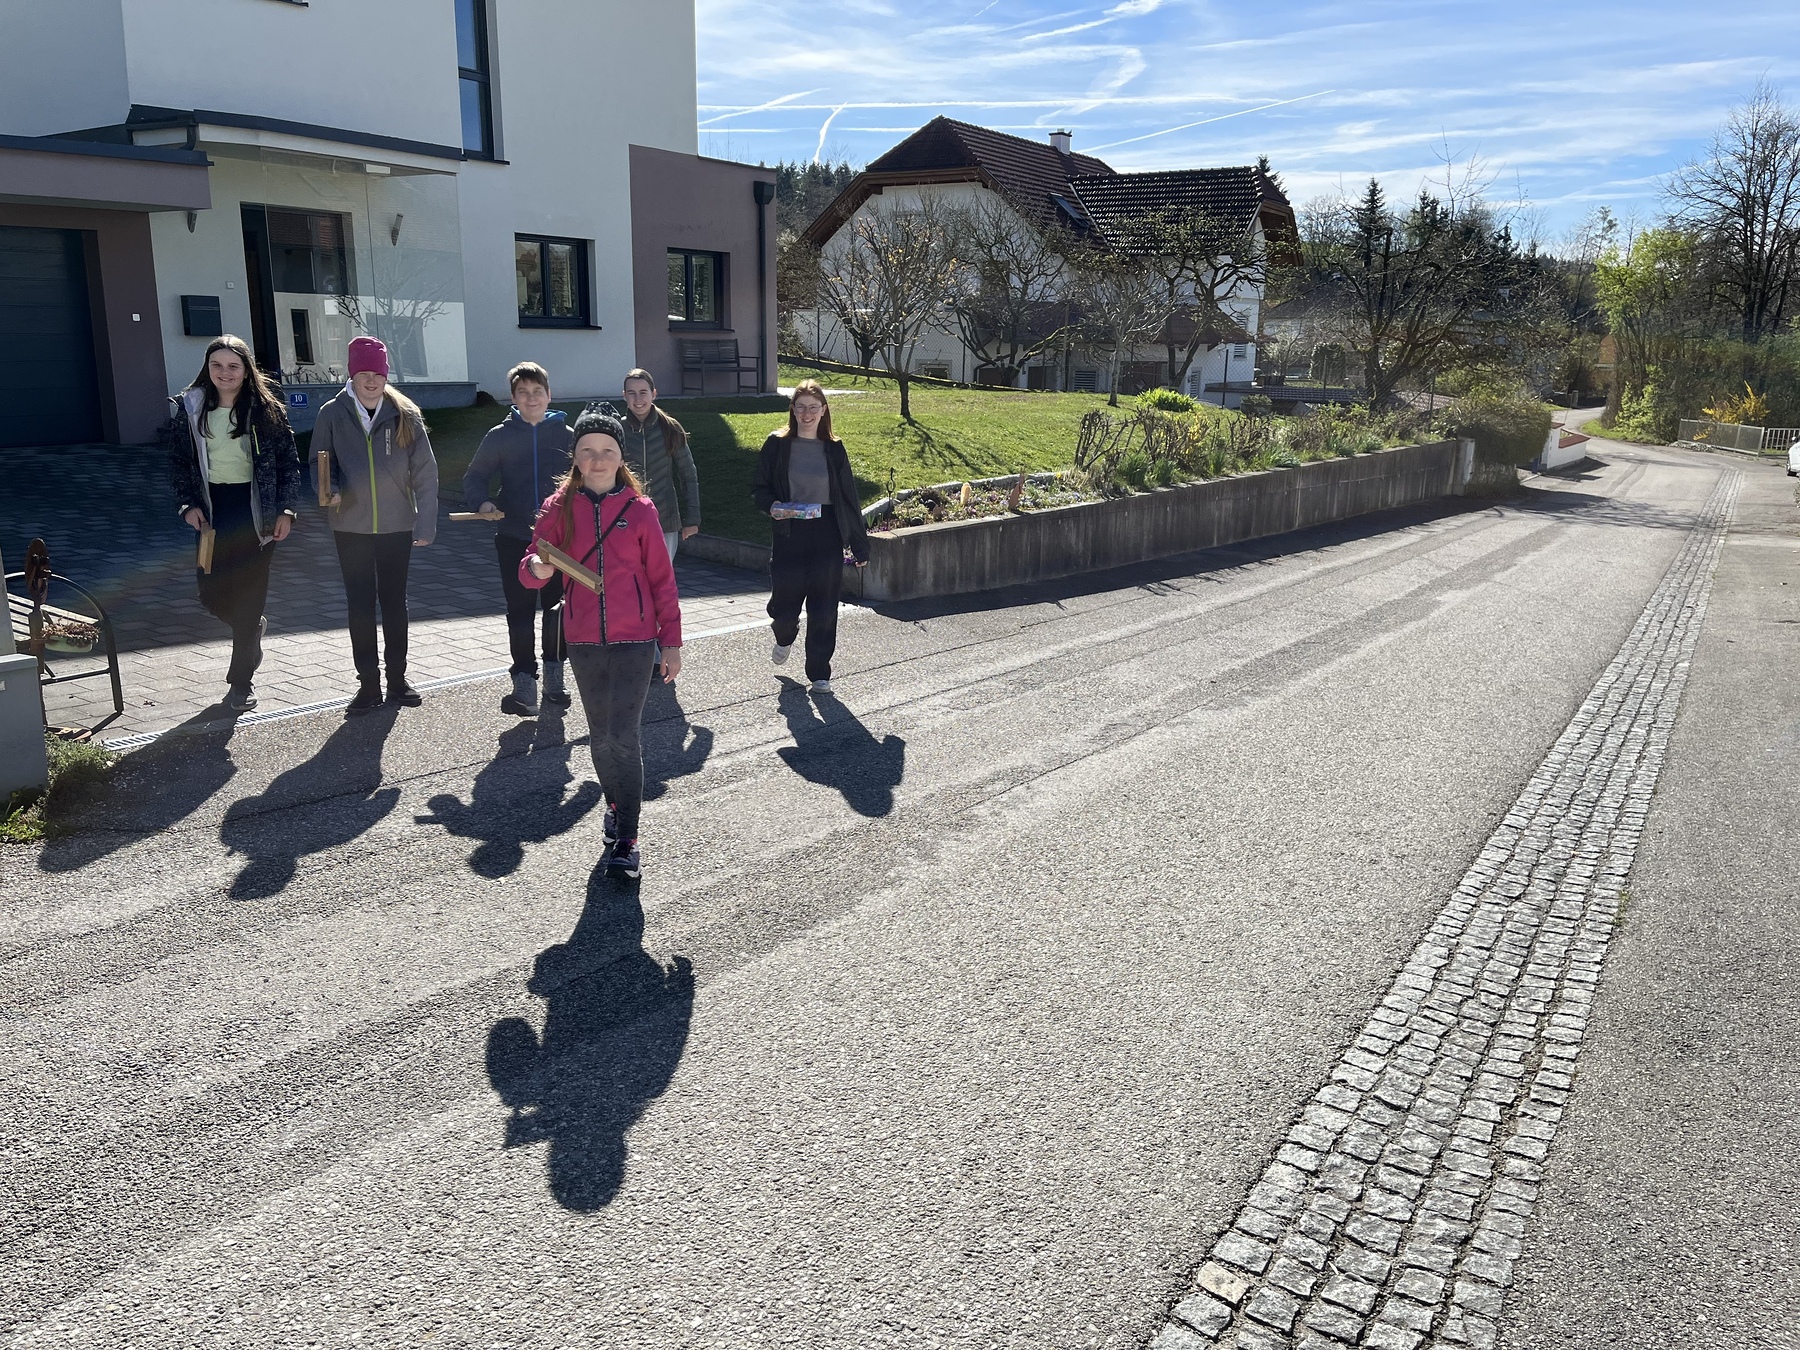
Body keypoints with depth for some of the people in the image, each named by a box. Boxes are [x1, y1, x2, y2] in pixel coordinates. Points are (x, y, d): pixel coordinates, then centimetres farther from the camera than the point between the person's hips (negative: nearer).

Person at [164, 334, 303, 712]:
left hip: (256, 512, -2)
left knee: (249, 594, -1)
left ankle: (241, 681, 8)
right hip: (211, 511, 3)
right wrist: (187, 504, -2)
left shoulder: (266, 409, -2)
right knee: (212, 594, 2)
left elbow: (289, 461, 0)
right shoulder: (189, 408, 3)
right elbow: (177, 461, 9)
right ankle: (253, 627, 37)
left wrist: (287, 510, -6)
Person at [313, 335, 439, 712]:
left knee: (394, 602, 11)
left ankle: (397, 677, 22)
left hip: (397, 526, 0)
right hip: (351, 527, 0)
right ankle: (368, 682, 16)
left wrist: (425, 525, -10)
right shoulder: (333, 413, -3)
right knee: (360, 605, 6)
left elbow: (425, 473, -4)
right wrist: (331, 490, -18)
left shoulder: (404, 414, -4)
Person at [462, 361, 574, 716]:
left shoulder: (566, 435, 3)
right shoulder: (500, 436, 2)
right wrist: (483, 501, -11)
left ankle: (554, 673, 25)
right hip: (514, 538, 0)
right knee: (520, 613, 0)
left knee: (560, 609, 8)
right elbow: (475, 477, 8)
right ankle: (524, 683, 4)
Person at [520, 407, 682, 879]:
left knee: (624, 736, -9)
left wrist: (671, 642, 1)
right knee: (601, 736, 15)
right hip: (583, 641, 3)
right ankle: (616, 805, 39)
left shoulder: (640, 509, -2)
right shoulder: (560, 507, 1)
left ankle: (626, 840, -4)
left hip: (635, 641, -3)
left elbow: (662, 579, 2)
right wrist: (538, 568, -26)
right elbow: (529, 570, -1)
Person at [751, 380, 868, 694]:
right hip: (789, 537, -1)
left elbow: (849, 498, 8)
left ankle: (819, 674, 15)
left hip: (827, 538, 1)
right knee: (785, 604, 3)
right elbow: (759, 489, 4)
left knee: (824, 610, 2)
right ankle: (784, 638, 39)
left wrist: (859, 544, 7)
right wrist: (773, 506, -18)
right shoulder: (777, 444, 1)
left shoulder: (833, 449, 5)